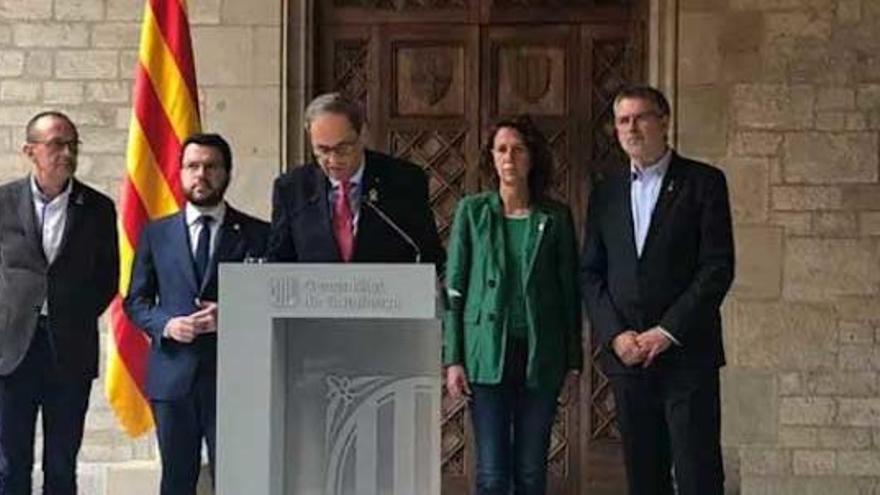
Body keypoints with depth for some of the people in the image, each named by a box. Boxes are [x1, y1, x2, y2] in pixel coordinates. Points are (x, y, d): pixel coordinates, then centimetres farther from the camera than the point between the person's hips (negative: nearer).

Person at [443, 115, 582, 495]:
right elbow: (453, 288, 4)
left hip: (540, 355, 1)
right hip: (488, 352, -1)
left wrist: (573, 359, 4)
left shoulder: (555, 217, 6)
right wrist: (453, 359, -3)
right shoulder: (472, 211, 4)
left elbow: (569, 291, 9)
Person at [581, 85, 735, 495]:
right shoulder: (606, 194, 14)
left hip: (687, 354, -4)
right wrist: (615, 335, -5)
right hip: (625, 354, 4)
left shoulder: (703, 182, 1)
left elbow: (718, 267, -6)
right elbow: (590, 274, 10)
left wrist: (668, 332, -12)